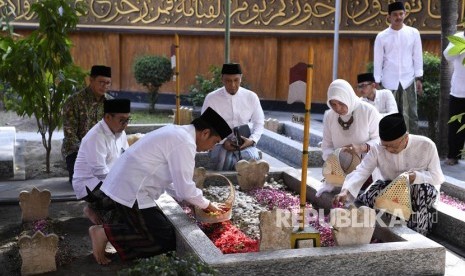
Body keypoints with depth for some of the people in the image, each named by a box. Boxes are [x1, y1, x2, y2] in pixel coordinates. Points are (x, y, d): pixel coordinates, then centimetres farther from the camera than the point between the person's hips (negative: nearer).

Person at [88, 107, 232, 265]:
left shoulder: (177, 133, 13)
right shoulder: (185, 143, -18)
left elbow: (168, 179, 20)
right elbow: (185, 188, -17)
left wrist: (193, 202, 15)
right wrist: (207, 205, 1)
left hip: (123, 186, 10)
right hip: (131, 192, -10)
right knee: (166, 240, -6)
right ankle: (106, 233, -7)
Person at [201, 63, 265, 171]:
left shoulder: (251, 97, 3)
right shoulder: (211, 98, -2)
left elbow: (259, 122, 10)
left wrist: (252, 140, -10)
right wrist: (222, 142, -16)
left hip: (244, 143, 2)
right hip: (220, 143, -1)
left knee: (251, 158, -33)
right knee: (224, 160, -36)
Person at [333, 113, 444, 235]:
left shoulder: (426, 146, -17)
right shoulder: (378, 149, -15)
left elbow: (437, 177, -12)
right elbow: (361, 171, -25)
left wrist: (416, 177, -33)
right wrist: (346, 191, -44)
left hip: (422, 188, -1)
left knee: (422, 190, -36)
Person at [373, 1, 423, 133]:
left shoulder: (413, 33, 3)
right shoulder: (381, 36, 0)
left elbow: (417, 57, 5)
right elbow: (378, 61, 3)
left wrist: (419, 78, 0)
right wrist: (377, 82, 0)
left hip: (408, 80, 0)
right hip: (389, 82, 0)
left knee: (411, 115, 1)